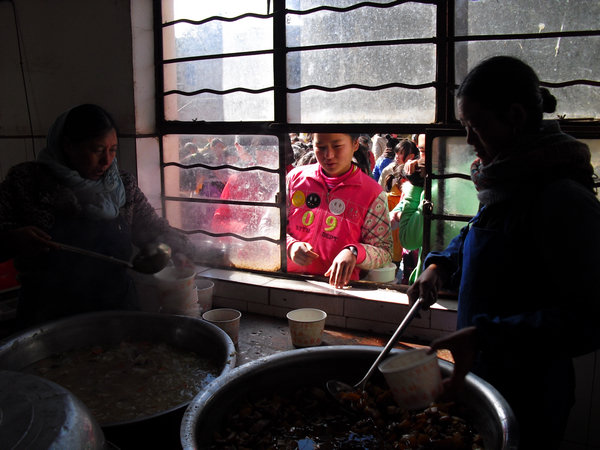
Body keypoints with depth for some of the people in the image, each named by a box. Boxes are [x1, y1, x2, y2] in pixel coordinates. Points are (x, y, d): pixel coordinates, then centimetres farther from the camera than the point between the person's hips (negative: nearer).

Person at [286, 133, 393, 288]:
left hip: (339, 285, -2)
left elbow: (384, 252, 2)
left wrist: (354, 252, -19)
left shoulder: (372, 193, 3)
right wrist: (290, 245, -6)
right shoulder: (296, 177, 12)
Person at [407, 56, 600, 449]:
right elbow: (473, 239, 24)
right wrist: (441, 266, 3)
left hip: (527, 401, -8)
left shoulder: (564, 199, -24)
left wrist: (484, 336, -34)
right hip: (484, 375, 8)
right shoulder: (508, 184, 6)